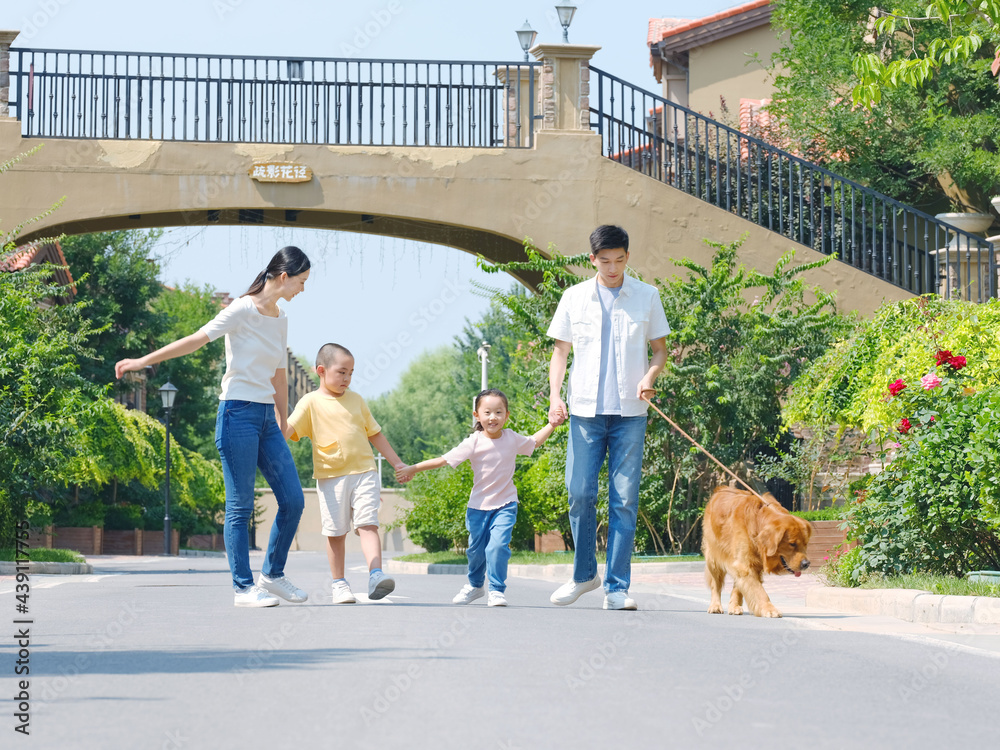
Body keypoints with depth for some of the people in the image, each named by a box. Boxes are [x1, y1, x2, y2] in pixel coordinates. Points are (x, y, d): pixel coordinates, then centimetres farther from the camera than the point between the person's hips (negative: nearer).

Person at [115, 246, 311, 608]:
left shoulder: (279, 320, 15)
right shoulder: (244, 310, -8)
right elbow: (196, 339, -13)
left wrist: (283, 428, 23)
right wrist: (144, 361, -19)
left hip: (267, 417, 8)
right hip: (239, 413, -8)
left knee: (293, 500, 3)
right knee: (240, 506, -4)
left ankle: (272, 575, 17)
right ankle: (244, 587, 0)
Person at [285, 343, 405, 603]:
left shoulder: (355, 400, 14)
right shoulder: (311, 402, 2)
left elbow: (375, 434, 22)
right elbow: (288, 430, -9)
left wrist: (397, 463, 23)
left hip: (364, 472, 2)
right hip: (330, 477, -2)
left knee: (368, 524, -11)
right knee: (336, 532, 2)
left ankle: (376, 575, -21)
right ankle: (339, 584, 13)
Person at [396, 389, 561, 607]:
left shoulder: (512, 439, -3)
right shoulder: (474, 443, -13)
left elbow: (533, 442, 20)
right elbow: (444, 460, -15)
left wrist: (552, 425, 14)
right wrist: (413, 469, -20)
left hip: (505, 505, 0)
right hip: (479, 505, 0)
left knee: (498, 545, -18)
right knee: (476, 549, 11)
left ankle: (496, 590, -7)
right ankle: (475, 585, 37)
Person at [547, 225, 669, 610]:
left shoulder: (647, 297, 6)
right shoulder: (574, 298, 7)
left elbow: (660, 348, 11)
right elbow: (560, 350, 11)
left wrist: (650, 376, -10)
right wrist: (554, 395, -3)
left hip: (630, 412, -1)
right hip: (585, 409, 1)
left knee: (625, 499, -4)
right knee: (580, 495, -2)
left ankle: (617, 587, 0)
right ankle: (584, 574, 17)